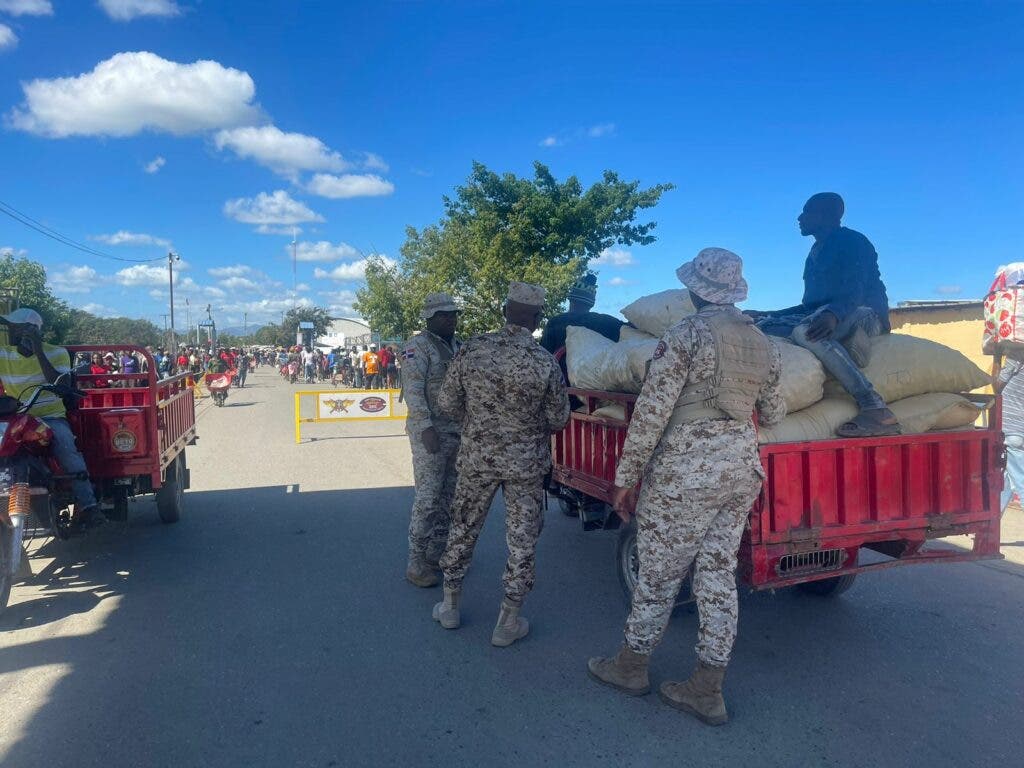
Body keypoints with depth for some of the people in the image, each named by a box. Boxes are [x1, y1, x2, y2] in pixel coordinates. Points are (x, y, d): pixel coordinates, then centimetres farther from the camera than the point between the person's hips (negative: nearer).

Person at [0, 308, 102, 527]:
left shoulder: (56, 353, -1)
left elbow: (60, 384, -17)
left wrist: (38, 352, -18)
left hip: (50, 417, -3)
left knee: (67, 448, -32)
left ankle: (87, 505, -34)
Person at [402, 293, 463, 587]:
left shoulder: (460, 346, 14)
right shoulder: (419, 345, -8)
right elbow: (413, 389, -16)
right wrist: (426, 427, -22)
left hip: (459, 433, 7)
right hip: (430, 433, -7)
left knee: (449, 497, 12)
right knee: (428, 497, -4)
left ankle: (437, 553, 26)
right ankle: (417, 563, 8)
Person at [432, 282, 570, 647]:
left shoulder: (473, 348, -10)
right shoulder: (545, 362, -14)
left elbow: (447, 403, -3)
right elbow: (558, 419, -4)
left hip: (476, 456, 2)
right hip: (526, 464, -2)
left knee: (463, 528, 19)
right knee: (521, 540, 11)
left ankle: (449, 605, 33)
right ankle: (508, 623, 20)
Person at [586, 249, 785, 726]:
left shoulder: (685, 336, -13)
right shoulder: (762, 344, 8)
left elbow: (651, 413, -16)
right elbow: (773, 414, 18)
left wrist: (626, 476, -10)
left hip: (685, 472, -6)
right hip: (743, 468, 7)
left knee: (659, 573, 9)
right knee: (719, 572, 12)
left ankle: (631, 667, 28)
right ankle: (707, 691, 21)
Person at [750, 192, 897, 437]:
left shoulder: (852, 241, 0)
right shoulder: (816, 253, 25)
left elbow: (855, 291, -17)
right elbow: (809, 306, 29)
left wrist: (832, 314, -37)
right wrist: (768, 315, 25)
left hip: (866, 315, -8)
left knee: (805, 331, -39)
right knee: (764, 325, -12)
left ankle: (876, 410, -42)